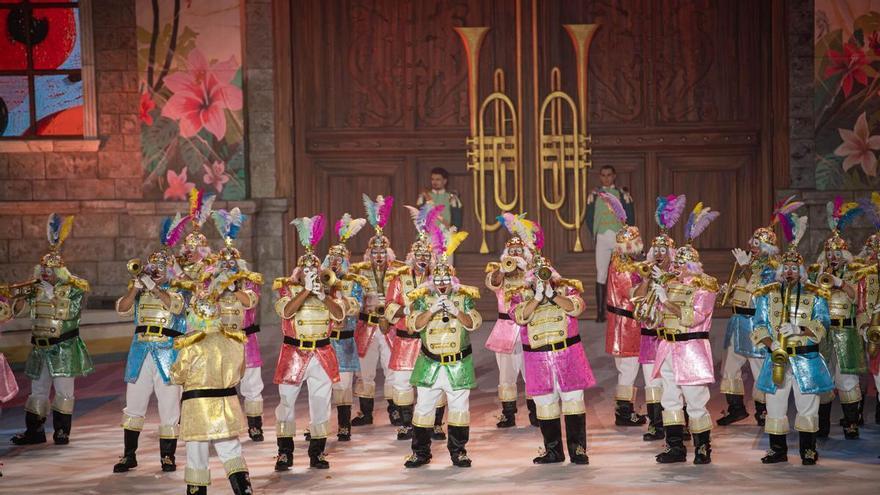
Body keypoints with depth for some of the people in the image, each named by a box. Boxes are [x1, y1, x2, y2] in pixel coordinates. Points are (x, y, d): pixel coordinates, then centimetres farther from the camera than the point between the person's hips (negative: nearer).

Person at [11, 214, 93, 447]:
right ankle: (34, 431, 15)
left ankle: (62, 431, 7)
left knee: (64, 390, -1)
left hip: (64, 347, -4)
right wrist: (25, 295, -15)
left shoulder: (72, 289, -5)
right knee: (38, 391, 9)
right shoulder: (36, 288, 6)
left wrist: (51, 295, -18)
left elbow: (68, 312, -19)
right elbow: (17, 310, 2)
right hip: (40, 347, 4)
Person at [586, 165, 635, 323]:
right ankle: (600, 312, -5)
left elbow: (630, 218, 8)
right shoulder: (594, 195, 9)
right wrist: (594, 235, 3)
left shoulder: (623, 195, 7)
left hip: (620, 238, 0)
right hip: (602, 238, 0)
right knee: (601, 275, -5)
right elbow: (589, 218, 12)